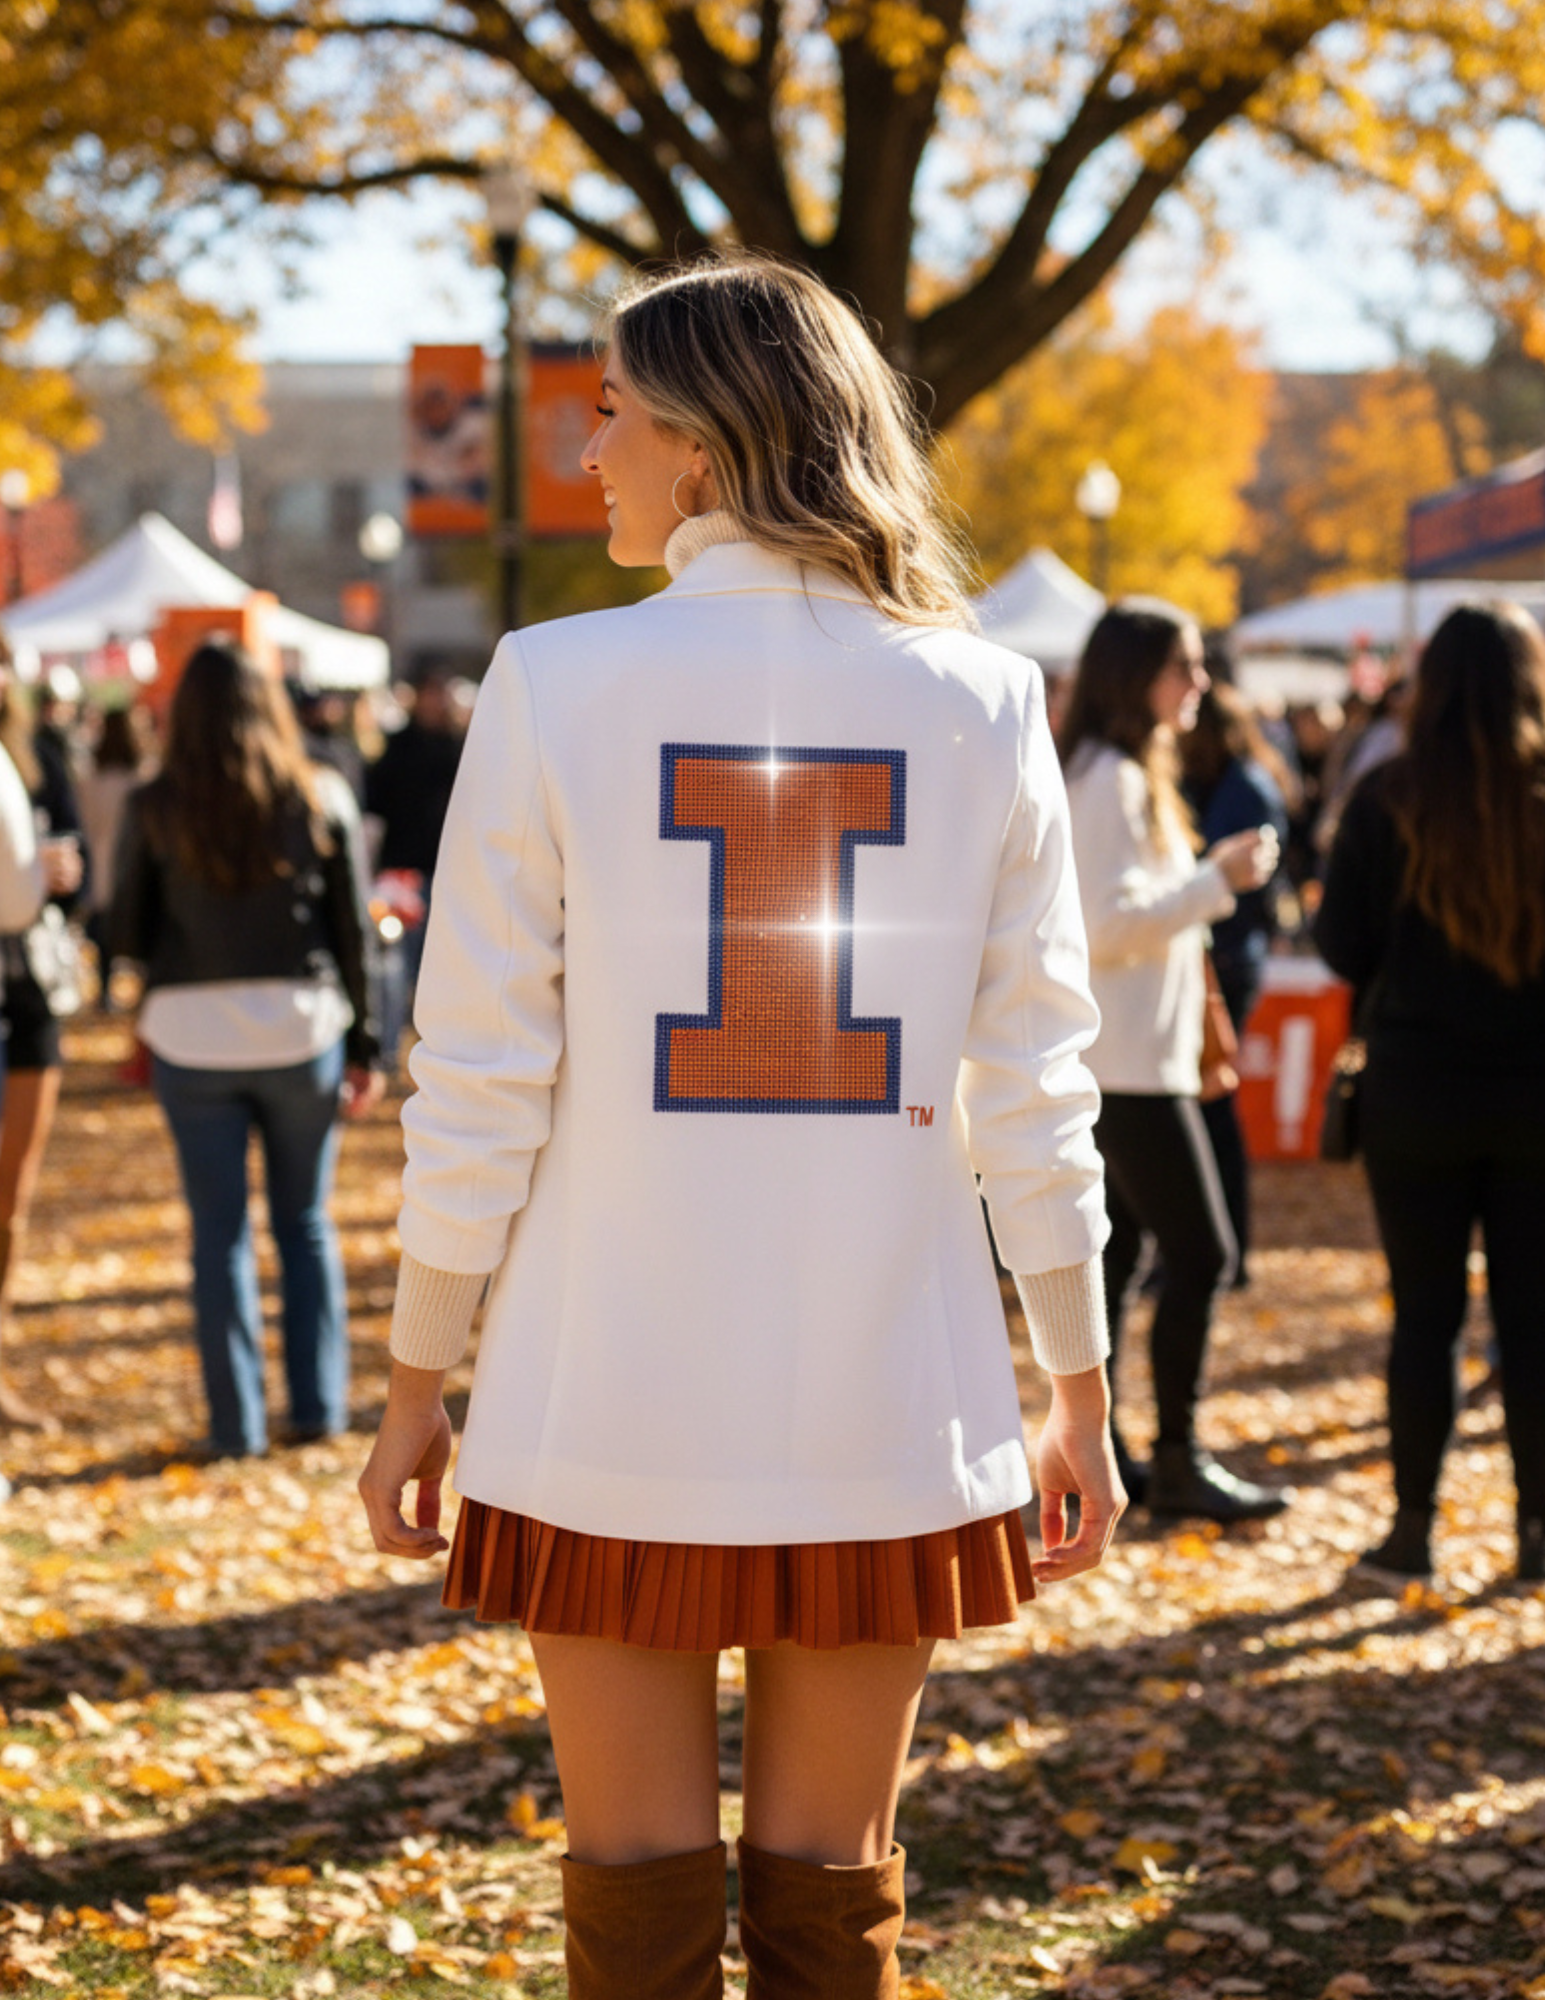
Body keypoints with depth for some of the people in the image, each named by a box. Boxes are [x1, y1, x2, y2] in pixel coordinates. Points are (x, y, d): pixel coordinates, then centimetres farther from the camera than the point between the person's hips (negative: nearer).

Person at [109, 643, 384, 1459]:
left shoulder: (154, 810, -4)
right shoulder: (321, 800, 0)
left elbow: (126, 934, 1)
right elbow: (352, 930, 2)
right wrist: (363, 1046, 8)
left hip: (192, 1031, -1)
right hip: (302, 1025, 1)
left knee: (220, 1233, 5)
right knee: (306, 1224, 13)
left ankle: (237, 1423, 7)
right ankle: (318, 1407, 16)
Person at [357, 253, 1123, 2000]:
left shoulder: (555, 686, -6)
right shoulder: (979, 704, 0)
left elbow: (481, 1075, -5)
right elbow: (1033, 1085, 2)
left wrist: (415, 1380, 5)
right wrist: (1080, 1395, 11)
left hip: (610, 1401, -2)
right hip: (888, 1404, 2)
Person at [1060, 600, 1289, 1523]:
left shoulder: (1133, 776, 17)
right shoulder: (1109, 781, -15)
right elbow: (1111, 922, -21)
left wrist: (1213, 878, 12)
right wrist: (1218, 881, -19)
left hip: (1131, 1055, 10)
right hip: (1127, 1059, -10)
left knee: (1118, 1247, 12)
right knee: (1202, 1250, -8)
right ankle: (1179, 1461, -2)